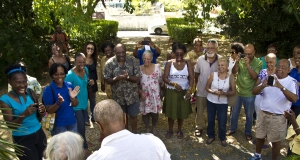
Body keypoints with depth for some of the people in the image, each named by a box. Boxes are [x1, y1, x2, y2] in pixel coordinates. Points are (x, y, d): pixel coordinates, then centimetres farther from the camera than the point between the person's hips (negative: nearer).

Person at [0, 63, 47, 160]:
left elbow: (38, 118, 4)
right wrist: (24, 114, -31)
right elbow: (10, 125, -15)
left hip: (39, 134, 4)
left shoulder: (30, 93, -3)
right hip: (22, 139, -4)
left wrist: (42, 112, -18)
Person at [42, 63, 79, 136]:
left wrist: (72, 98, -18)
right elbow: (49, 111, -13)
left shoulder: (69, 85, -2)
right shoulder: (48, 89, -14)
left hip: (72, 123, 4)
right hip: (58, 125, -4)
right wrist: (58, 103, -31)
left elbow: (75, 105, 3)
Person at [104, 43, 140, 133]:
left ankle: (134, 133, 36)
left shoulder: (133, 61, -12)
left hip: (132, 95, 0)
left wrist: (127, 76, -30)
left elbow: (137, 79, -11)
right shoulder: (110, 63, -11)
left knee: (133, 115, 14)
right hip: (118, 96, 1)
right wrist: (117, 78, -29)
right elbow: (107, 80, -9)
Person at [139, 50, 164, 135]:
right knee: (144, 112, 9)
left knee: (155, 112, 8)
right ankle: (147, 128, 33)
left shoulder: (157, 67, -6)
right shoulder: (139, 69, -6)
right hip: (144, 95, 0)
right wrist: (141, 92, -12)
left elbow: (160, 81, 4)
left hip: (155, 95, 0)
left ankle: (154, 127, 37)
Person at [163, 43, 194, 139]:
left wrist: (189, 89, -28)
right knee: (170, 112, 9)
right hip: (171, 92, 0)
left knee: (182, 112, 11)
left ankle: (179, 130, 33)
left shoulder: (188, 63, -3)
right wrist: (174, 84, -27)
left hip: (184, 92, 1)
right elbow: (165, 78, -10)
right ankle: (170, 130, 30)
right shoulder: (169, 63, -5)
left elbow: (191, 78, -11)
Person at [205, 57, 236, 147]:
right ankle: (211, 136, 35)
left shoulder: (231, 77, -10)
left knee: (222, 123, 6)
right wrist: (213, 92, -22)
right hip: (211, 101, 1)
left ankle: (222, 138, 30)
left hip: (223, 103, -1)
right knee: (210, 120, 14)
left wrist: (225, 93, -22)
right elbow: (207, 87, -3)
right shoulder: (213, 75, -10)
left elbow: (233, 92, -4)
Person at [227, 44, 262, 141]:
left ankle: (248, 132, 33)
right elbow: (234, 72, -14)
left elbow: (254, 76, -20)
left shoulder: (258, 63, -10)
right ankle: (232, 129, 36)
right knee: (234, 112, 16)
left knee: (249, 115, 13)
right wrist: (237, 62, -28)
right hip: (238, 92, 2)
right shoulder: (241, 60, -6)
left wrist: (248, 65, -29)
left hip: (249, 94, -1)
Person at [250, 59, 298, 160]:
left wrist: (281, 87, -39)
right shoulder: (269, 78, 2)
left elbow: (294, 99, -27)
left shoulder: (292, 82, -9)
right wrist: (262, 86, -25)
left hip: (278, 117, -4)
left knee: (276, 141, 11)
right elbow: (254, 92, -4)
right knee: (259, 136, 19)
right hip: (262, 113, 4)